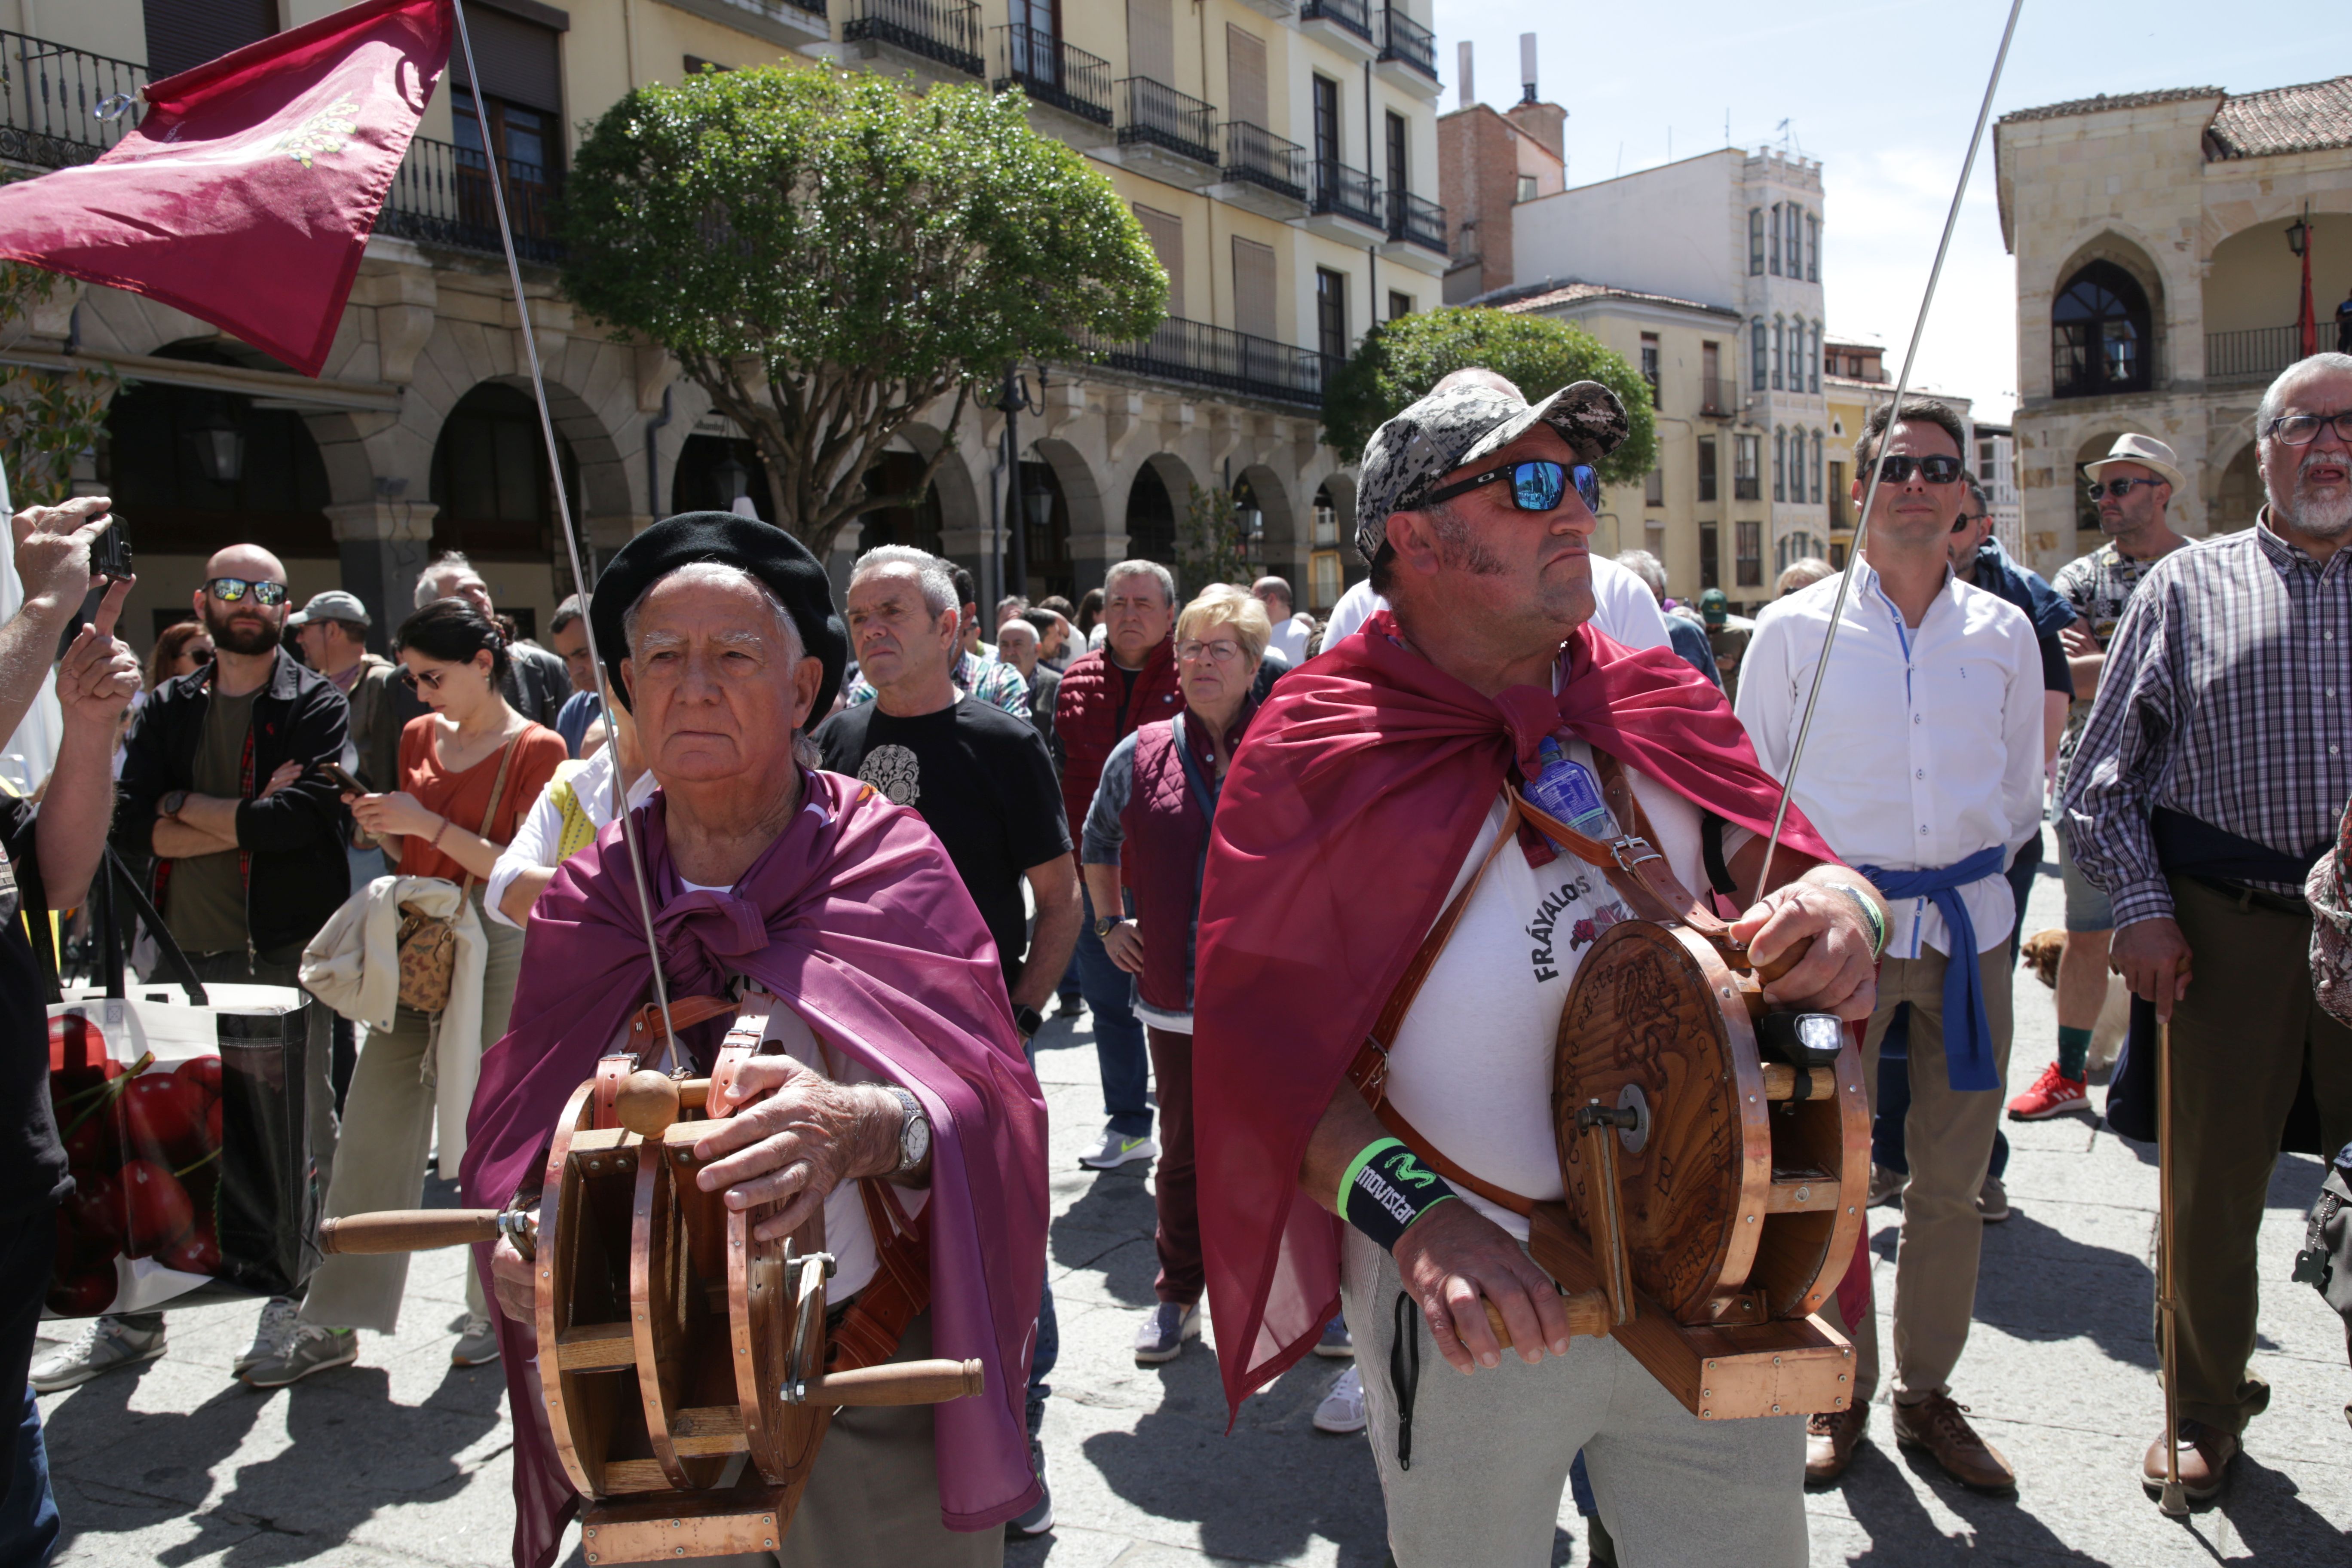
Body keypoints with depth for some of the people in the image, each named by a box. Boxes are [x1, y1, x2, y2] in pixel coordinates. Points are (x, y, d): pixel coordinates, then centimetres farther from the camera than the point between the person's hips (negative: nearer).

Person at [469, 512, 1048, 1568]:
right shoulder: (581, 904, 2)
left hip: (874, 1398, -2)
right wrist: (512, 1243, -16)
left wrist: (873, 1127, -37)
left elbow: (994, 1104, -17)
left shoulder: (890, 867, -8)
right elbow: (507, 1139, 5)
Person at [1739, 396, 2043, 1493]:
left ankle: (1927, 1393, 27)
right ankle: (1841, 1393, 21)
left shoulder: (2003, 633, 7)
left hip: (1970, 924, 3)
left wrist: (1965, 871, 11)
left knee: (1953, 1181, 10)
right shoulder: (1794, 629, -1)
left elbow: (2023, 794, 17)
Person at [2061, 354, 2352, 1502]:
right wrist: (2140, 908, -4)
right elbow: (2105, 766, 4)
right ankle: (2207, 1412, 25)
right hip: (2225, 930, -1)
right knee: (2212, 1187, 7)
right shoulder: (2188, 586, 7)